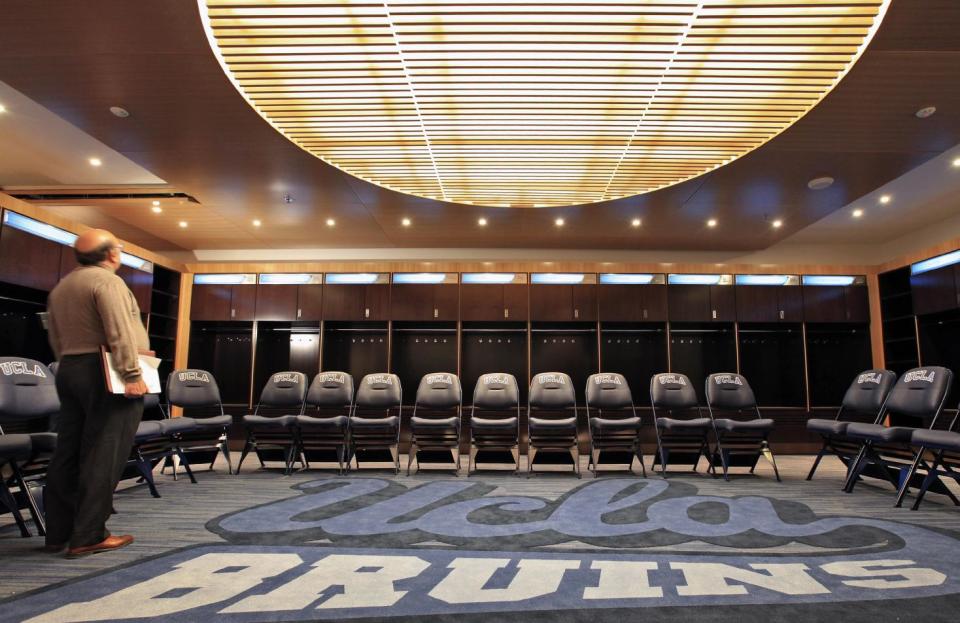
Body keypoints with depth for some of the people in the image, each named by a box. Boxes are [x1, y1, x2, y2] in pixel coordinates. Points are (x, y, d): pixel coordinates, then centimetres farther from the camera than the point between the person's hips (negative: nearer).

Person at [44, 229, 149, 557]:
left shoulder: (61, 287, 19)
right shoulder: (107, 281, -11)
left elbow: (56, 338, 20)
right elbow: (121, 333, -21)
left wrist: (70, 363, 23)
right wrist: (132, 374, -22)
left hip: (68, 370, 9)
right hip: (103, 372, -9)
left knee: (68, 453, 11)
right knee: (103, 455, -6)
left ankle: (58, 532, 17)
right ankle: (88, 536, -3)